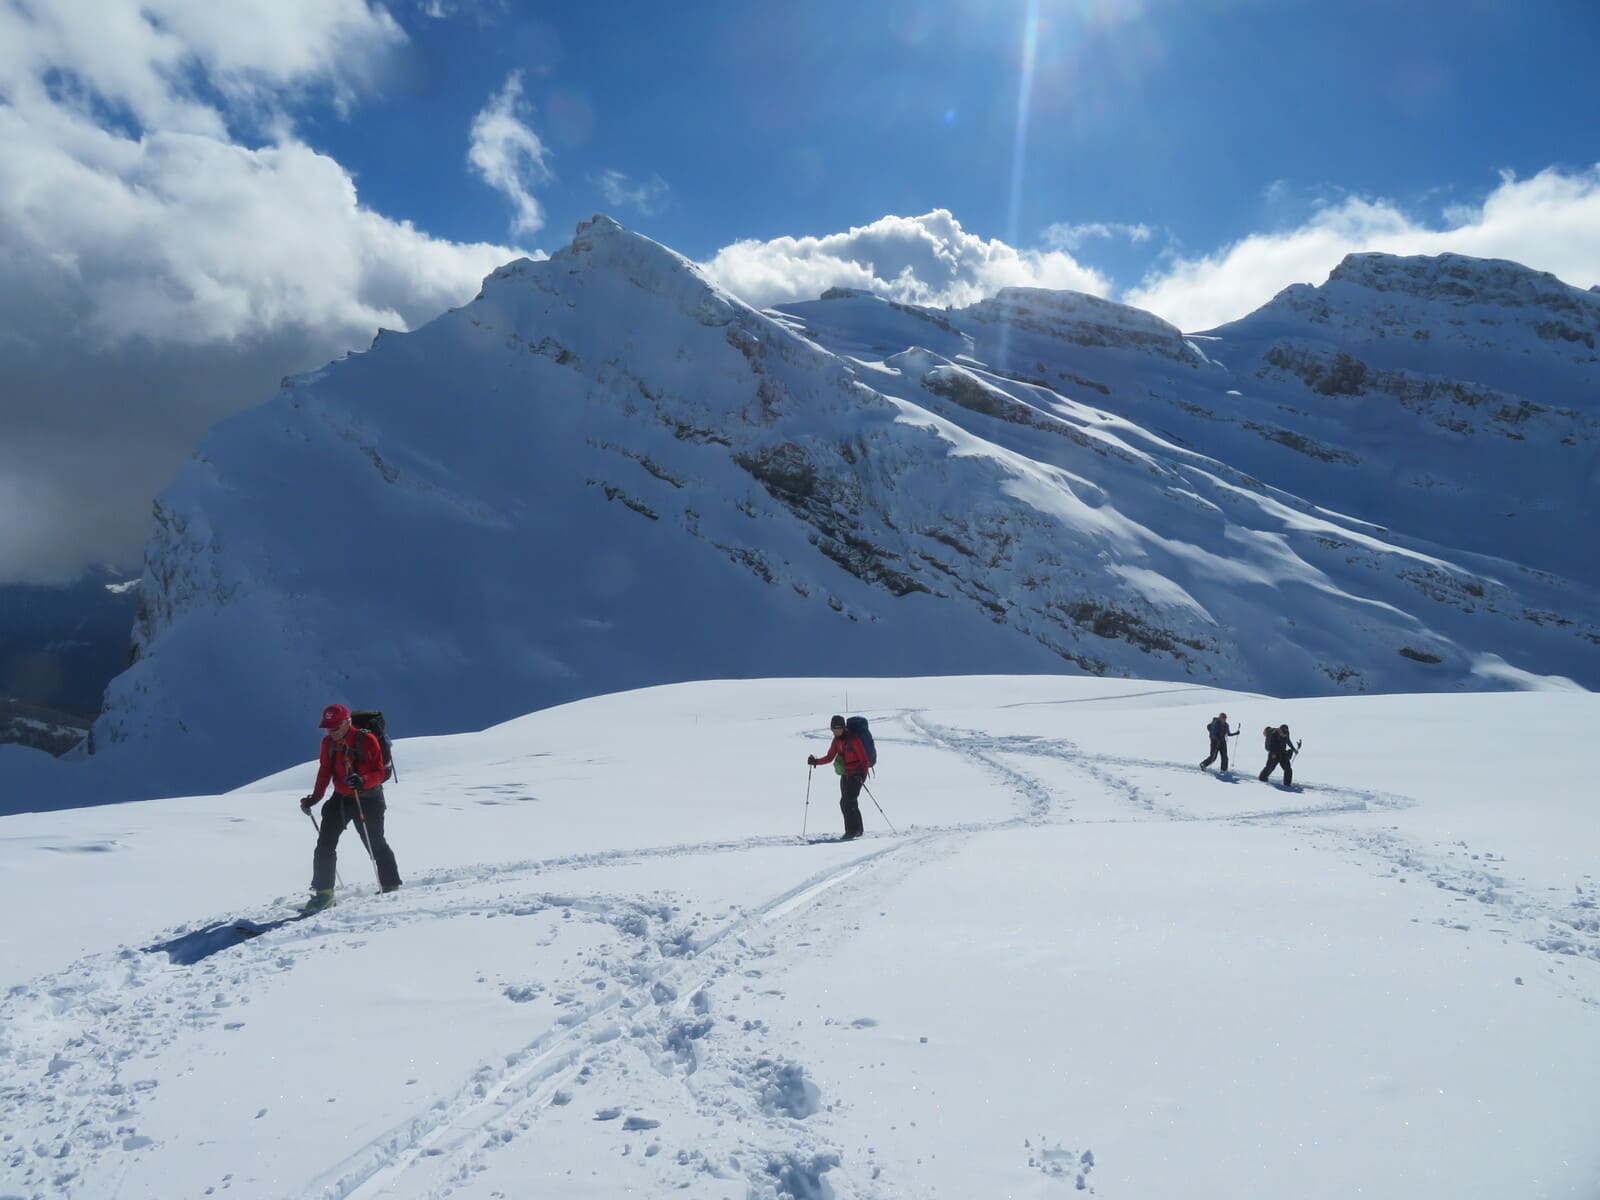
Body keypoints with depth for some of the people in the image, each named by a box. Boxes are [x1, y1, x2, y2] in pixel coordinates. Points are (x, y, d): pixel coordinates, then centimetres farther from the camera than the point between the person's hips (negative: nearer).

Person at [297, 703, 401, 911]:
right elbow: (325, 771, 12)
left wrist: (362, 781, -35)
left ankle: (390, 887, 22)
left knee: (376, 845, 5)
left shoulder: (367, 740, -18)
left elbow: (380, 772, -17)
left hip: (368, 800, -5)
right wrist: (315, 797, 5)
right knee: (325, 845, -3)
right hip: (341, 798, 5)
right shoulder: (328, 743, -2)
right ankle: (324, 892, 3)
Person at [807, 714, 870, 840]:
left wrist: (863, 774, -29)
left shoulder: (853, 740, -16)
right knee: (845, 803, 6)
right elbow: (829, 757, 11)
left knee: (848, 802, -14)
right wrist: (815, 761, -3)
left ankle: (852, 830, -7)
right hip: (845, 775, 8)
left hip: (857, 774, -8)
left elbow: (864, 759, -17)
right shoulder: (837, 741, 7)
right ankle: (857, 829, 16)